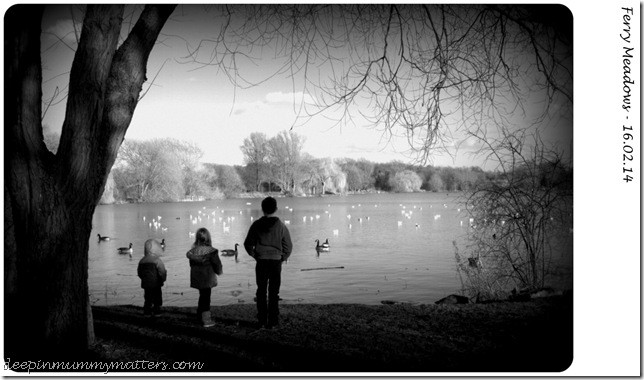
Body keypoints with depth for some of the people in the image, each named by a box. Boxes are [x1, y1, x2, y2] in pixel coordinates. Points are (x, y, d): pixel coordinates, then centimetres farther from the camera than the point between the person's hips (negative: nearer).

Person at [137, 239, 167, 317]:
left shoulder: (142, 261, 4)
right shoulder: (157, 260, -15)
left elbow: (139, 272, 12)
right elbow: (162, 271, -15)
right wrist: (163, 279, 3)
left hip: (145, 284, 5)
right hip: (156, 284, -5)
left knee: (147, 298, 13)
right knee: (157, 298, 6)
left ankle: (147, 312, 15)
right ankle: (156, 312, 8)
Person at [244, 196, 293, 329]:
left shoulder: (257, 225, -4)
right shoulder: (281, 225, -6)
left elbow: (248, 244, 1)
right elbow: (288, 246, -3)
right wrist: (282, 258, 10)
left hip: (261, 262, 0)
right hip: (276, 262, 0)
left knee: (261, 292, 11)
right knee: (274, 293, 8)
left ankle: (262, 321, 12)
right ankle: (273, 322, 9)